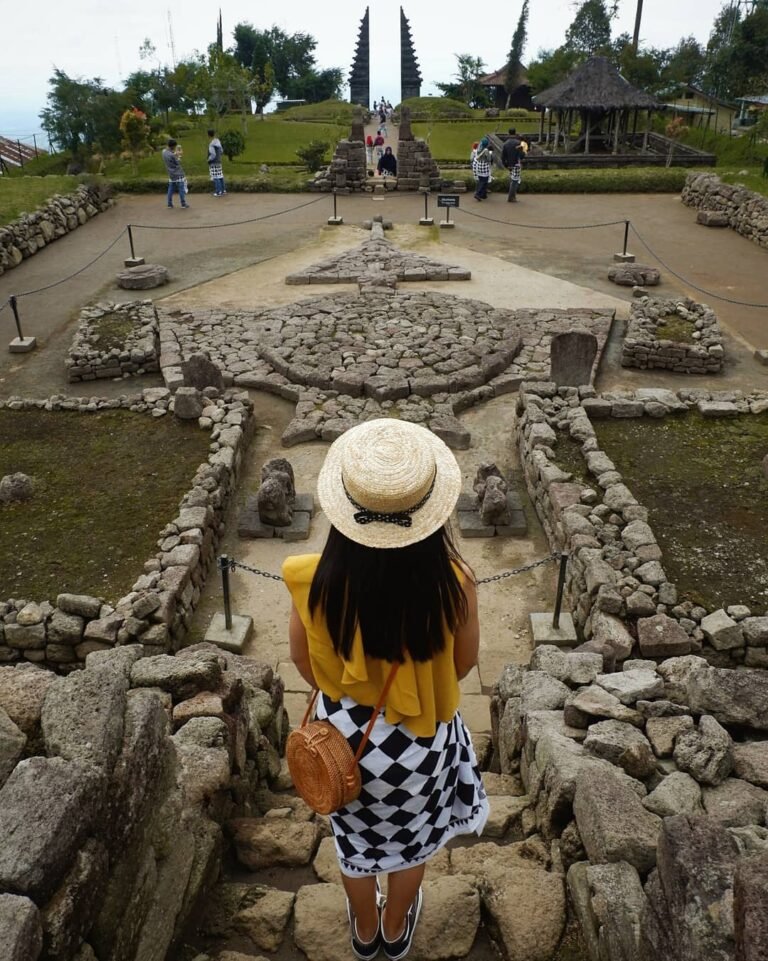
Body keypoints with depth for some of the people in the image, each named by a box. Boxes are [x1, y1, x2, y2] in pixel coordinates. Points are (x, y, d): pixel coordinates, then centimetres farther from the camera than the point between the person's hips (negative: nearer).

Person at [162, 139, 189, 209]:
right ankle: (183, 204, 4)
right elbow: (178, 163, -14)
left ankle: (169, 203, 14)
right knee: (181, 189, 1)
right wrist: (177, 156, 1)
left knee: (171, 189, 13)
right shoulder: (172, 155, -23)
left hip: (171, 175, 8)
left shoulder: (164, 152, 0)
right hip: (178, 174, -8)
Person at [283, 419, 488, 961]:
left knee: (357, 835, 31)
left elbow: (306, 667, -10)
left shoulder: (313, 583, -30)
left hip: (346, 732, 1)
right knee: (413, 835, 32)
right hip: (422, 735, 0)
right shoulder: (453, 583, -32)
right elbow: (463, 663, -12)